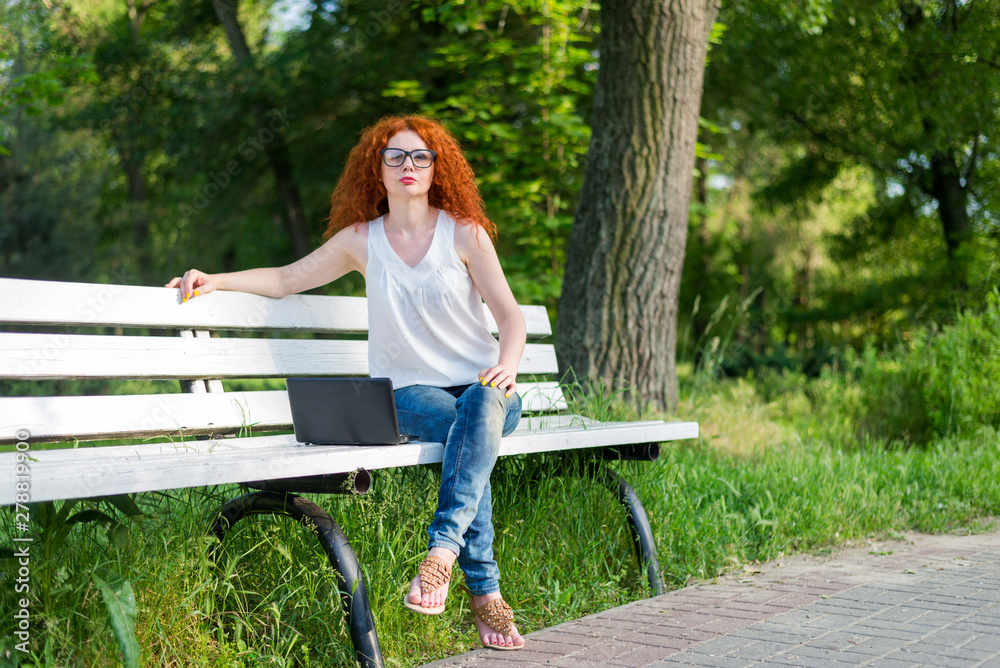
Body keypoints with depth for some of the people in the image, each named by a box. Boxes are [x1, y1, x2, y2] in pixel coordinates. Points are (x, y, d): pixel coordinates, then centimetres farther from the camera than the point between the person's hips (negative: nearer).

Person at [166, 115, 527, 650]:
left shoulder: (464, 233, 3)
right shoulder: (361, 239, 8)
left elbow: (510, 314, 1)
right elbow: (285, 278, 14)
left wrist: (507, 365, -20)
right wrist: (216, 280, -1)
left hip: (481, 385, 0)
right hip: (409, 392, 0)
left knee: (481, 406, -38)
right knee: (463, 428, -35)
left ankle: (442, 548, -48)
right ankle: (485, 593, -38)